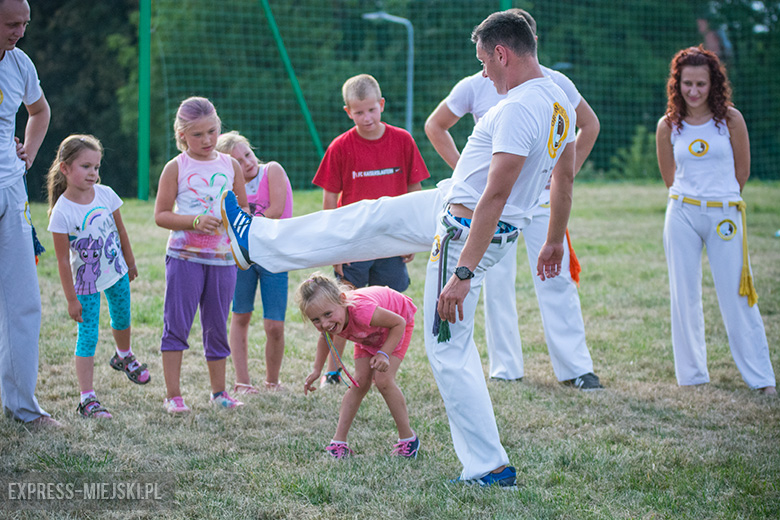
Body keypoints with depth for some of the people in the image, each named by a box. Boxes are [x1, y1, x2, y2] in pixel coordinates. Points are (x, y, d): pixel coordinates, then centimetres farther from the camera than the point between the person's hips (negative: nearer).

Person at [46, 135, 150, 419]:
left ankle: (124, 356, 57)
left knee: (122, 319, 26)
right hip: (87, 281, -5)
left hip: (117, 271, 5)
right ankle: (87, 399, -2)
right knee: (87, 337, -6)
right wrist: (71, 299, -17)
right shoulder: (62, 212, -25)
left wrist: (130, 262, 15)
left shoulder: (105, 194, -11)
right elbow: (63, 260, -20)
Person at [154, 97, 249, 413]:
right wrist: (194, 221, -16)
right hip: (185, 256, -3)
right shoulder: (176, 168, -1)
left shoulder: (230, 165, 9)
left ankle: (219, 392, 22)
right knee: (177, 325, -4)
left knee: (217, 327, 11)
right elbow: (161, 215, -2)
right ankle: (173, 395, 1)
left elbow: (244, 209, 17)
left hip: (222, 257, 3)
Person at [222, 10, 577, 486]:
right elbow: (565, 180, 15)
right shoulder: (560, 103, 3)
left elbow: (495, 197, -32)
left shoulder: (518, 110, -29)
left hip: (466, 232, -10)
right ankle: (256, 240, 40)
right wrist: (555, 242, 28)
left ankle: (491, 467, 7)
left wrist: (463, 273, -31)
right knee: (364, 219, 23)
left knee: (450, 351, -1)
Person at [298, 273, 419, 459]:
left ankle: (408, 438, 0)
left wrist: (384, 354, -38)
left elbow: (399, 323, -32)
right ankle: (339, 441, 3)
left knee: (383, 381, -15)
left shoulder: (361, 311, -49)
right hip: (368, 334, 5)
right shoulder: (326, 324, -28)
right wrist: (317, 370, -2)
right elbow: (325, 338, 0)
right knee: (360, 384, -4)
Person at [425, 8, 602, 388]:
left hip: (542, 197, 0)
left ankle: (574, 368, -1)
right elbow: (435, 126, 11)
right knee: (496, 283, 2)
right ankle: (505, 368, 11)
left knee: (557, 279, -5)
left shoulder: (554, 84, 0)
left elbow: (589, 125, 15)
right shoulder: (475, 87, -3)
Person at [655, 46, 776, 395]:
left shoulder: (731, 120, -3)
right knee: (685, 298, 4)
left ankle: (762, 378, 3)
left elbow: (742, 170, 8)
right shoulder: (668, 126, 2)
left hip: (725, 215, -2)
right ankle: (692, 376, 16)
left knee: (737, 296, -3)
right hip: (682, 215, 2)